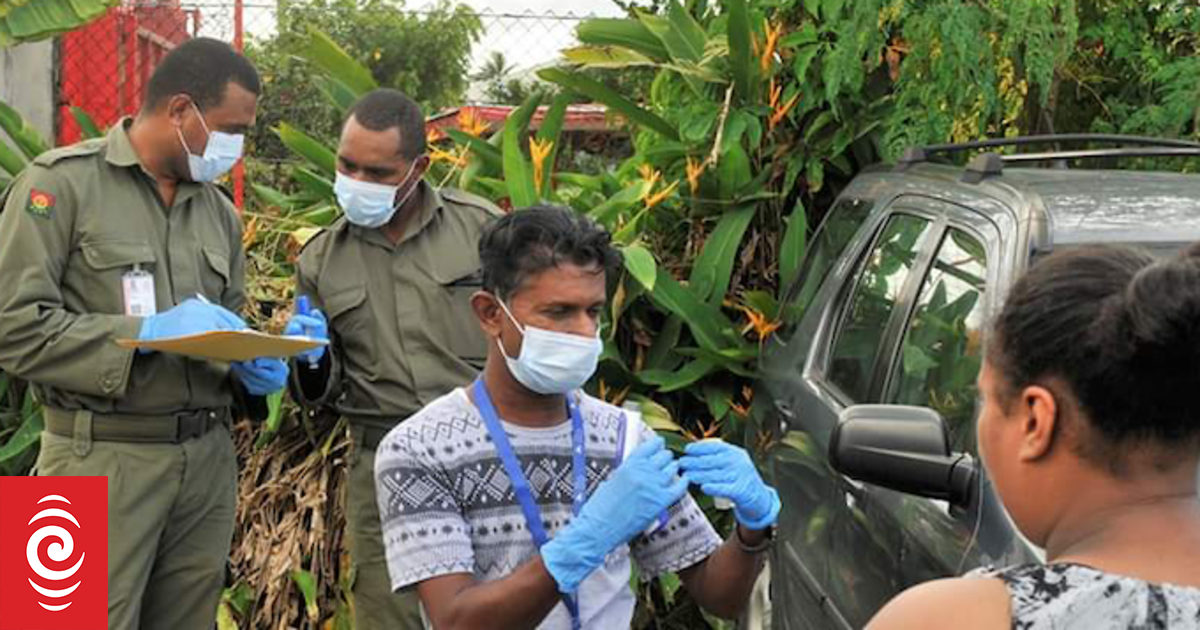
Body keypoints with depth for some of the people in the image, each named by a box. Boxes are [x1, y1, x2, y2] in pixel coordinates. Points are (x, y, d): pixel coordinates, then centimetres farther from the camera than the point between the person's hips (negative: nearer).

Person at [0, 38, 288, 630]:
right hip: (104, 461, -6)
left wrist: (250, 368, -3)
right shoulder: (62, 182, -7)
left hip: (208, 458, 6)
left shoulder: (219, 209, 13)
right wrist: (148, 332, -18)